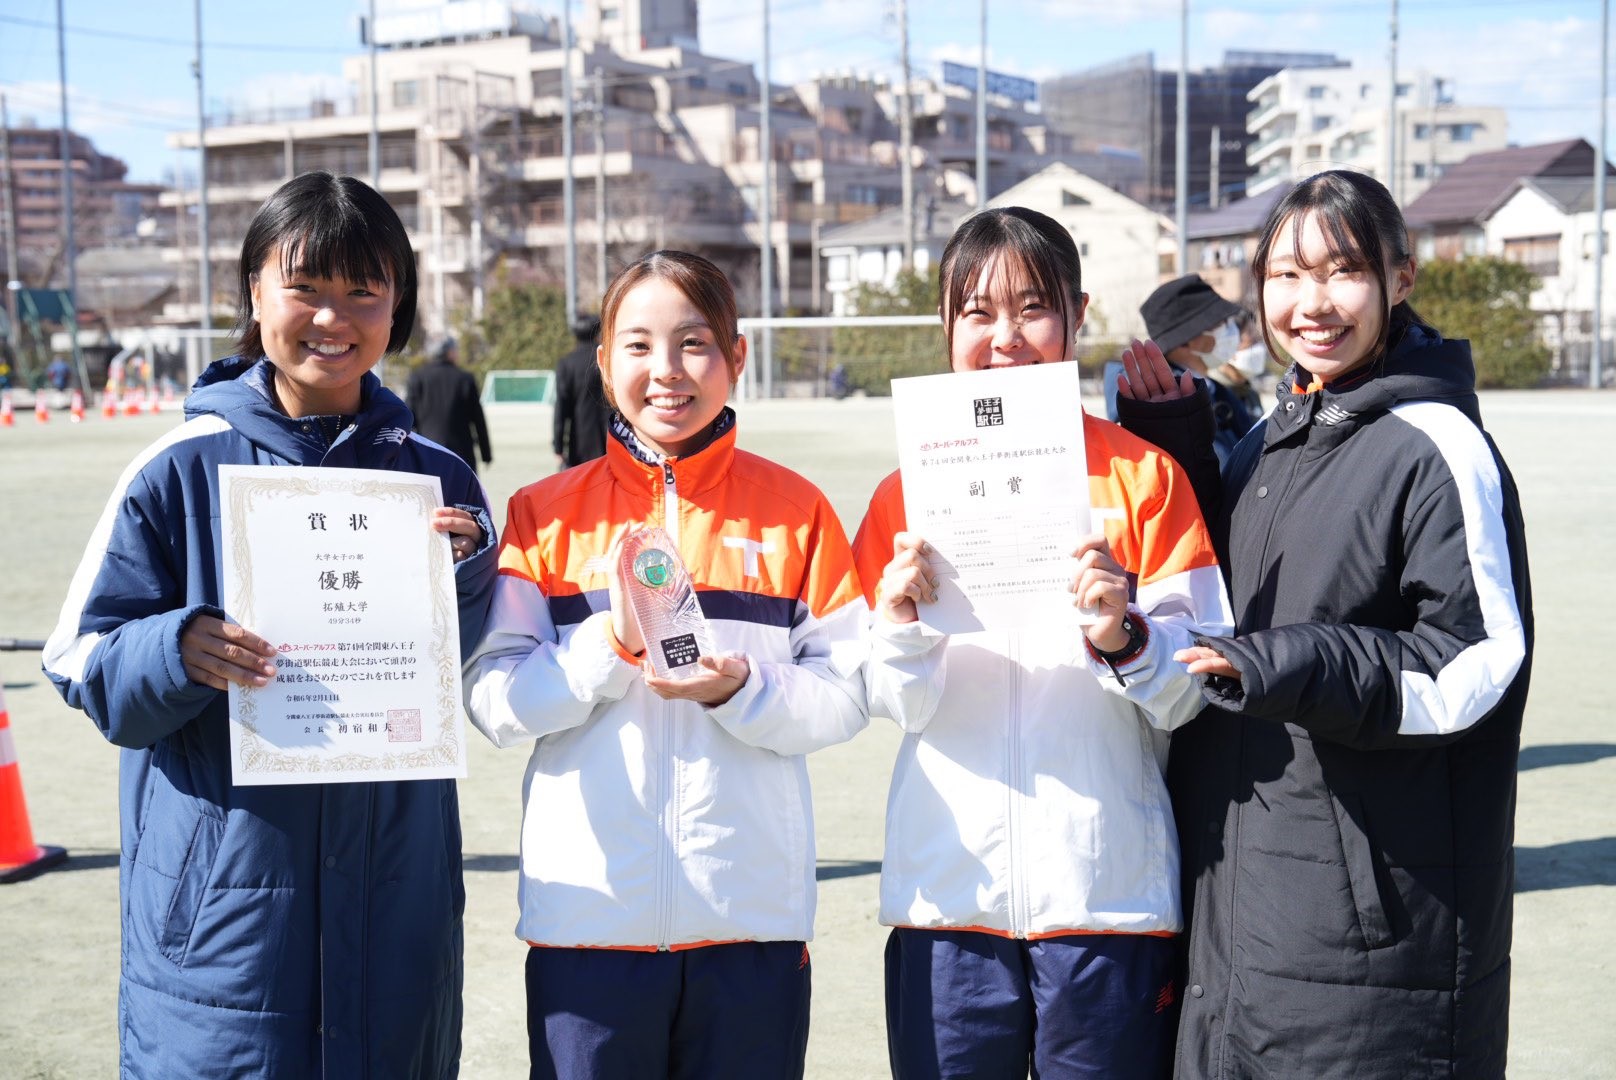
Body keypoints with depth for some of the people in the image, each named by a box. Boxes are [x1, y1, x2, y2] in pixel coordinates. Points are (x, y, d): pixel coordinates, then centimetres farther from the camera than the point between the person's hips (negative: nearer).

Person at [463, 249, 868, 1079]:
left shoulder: (795, 510, 4)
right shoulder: (543, 513, 4)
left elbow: (846, 697, 1)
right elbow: (493, 702, -3)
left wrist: (738, 691, -16)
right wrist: (614, 641, -17)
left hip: (752, 914, 0)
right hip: (589, 915, 0)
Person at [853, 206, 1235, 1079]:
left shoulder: (1142, 475, 0)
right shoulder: (909, 491, 6)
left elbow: (1192, 694, -3)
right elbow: (899, 706, 2)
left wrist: (1123, 636, -21)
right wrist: (901, 624, -17)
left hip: (1107, 893, -1)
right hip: (949, 890, 1)